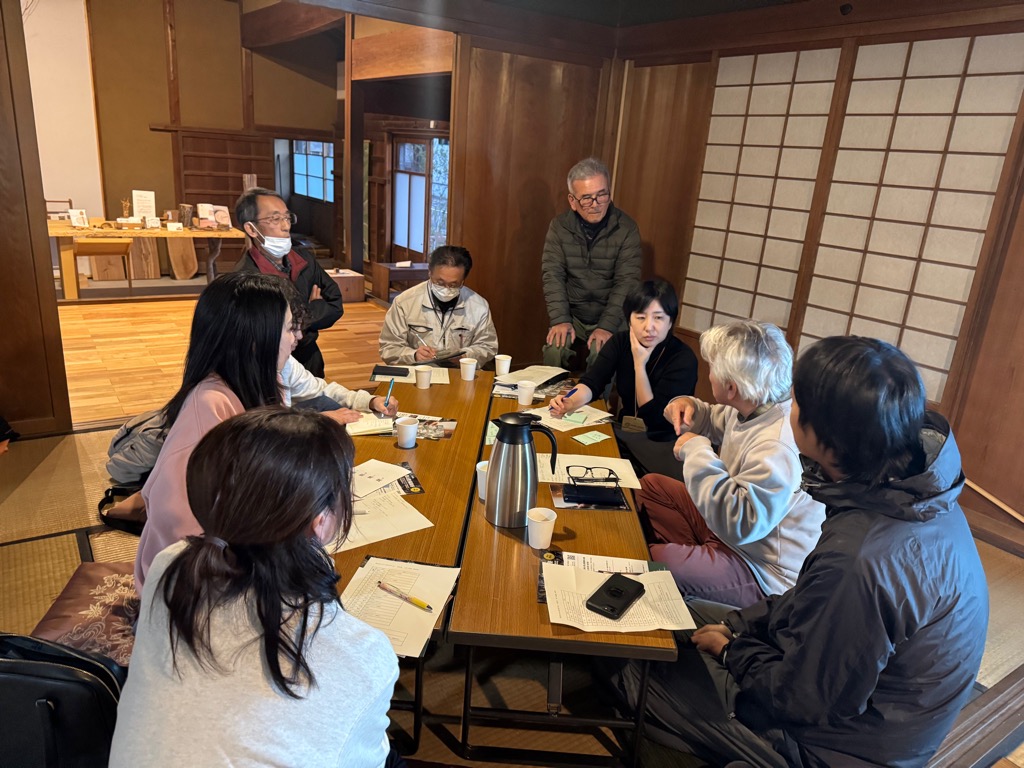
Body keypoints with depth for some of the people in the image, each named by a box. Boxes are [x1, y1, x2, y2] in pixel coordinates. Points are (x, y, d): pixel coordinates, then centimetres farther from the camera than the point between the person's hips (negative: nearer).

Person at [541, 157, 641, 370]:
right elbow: (552, 275, -8)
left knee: (601, 355, -27)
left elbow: (627, 282, -14)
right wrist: (560, 319, -21)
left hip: (611, 316, -1)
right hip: (572, 314, 2)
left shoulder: (627, 229, -9)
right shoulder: (559, 226, -3)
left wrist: (607, 326, -25)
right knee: (554, 349, -23)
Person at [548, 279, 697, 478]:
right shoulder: (621, 342, -1)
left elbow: (655, 418, -19)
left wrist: (639, 365, -22)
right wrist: (570, 402, -36)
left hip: (663, 442, -5)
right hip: (623, 433, 5)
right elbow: (592, 381, -14)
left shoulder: (684, 359, -17)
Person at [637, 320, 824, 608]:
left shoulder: (778, 447, -35)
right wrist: (691, 408, -5)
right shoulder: (751, 410, -4)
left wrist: (696, 450, -31)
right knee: (650, 486, 17)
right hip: (728, 528, 10)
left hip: (761, 573, -10)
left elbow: (739, 524, -40)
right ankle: (692, 552, 18)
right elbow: (715, 423, 20)